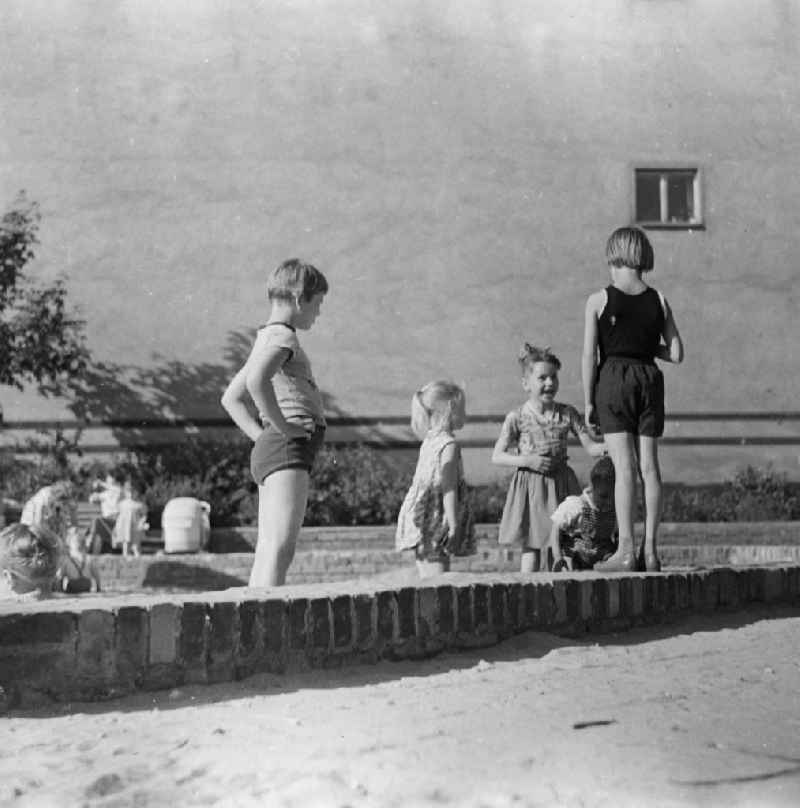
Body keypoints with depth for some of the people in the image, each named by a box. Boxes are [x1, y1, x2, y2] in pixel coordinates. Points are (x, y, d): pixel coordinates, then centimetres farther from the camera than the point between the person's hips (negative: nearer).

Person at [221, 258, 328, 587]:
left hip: (269, 450, 10)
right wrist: (282, 426, -19)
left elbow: (231, 398, 30)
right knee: (280, 549, -18)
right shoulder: (282, 336, -7)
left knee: (267, 551, 7)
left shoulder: (267, 338, 23)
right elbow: (257, 380, -29)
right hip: (287, 448, -10)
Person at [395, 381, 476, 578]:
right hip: (436, 526, -9)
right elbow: (448, 490, -18)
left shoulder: (429, 442, 12)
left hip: (421, 525, 9)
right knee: (438, 575, -11)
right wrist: (453, 526, -17)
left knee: (427, 579, 11)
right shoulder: (449, 445, -13)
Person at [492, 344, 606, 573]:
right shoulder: (517, 417, -4)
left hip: (561, 485, 3)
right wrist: (528, 460, -16)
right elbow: (497, 456, -2)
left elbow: (590, 446, 1)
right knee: (530, 548, -1)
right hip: (530, 487, -3)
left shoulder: (567, 413, 4)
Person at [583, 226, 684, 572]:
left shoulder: (599, 300, -3)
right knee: (649, 466, 5)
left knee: (624, 467, -6)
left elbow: (589, 356, -5)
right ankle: (649, 551, 7)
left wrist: (588, 401, 1)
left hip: (614, 379, -3)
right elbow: (676, 353, 3)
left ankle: (625, 550, -8)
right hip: (650, 379, 3)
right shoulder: (659, 300, 5)